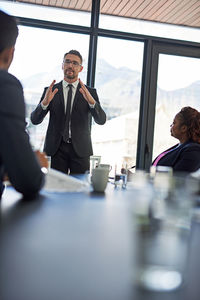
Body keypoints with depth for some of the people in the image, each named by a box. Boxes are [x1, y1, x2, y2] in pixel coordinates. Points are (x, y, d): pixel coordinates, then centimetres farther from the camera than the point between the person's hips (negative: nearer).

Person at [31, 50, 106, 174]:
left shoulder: (90, 92, 5)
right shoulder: (50, 91, 6)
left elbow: (101, 120, -7)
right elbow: (35, 120, -1)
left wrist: (91, 101, -25)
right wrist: (45, 102, -20)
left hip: (80, 150, 0)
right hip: (56, 149, 0)